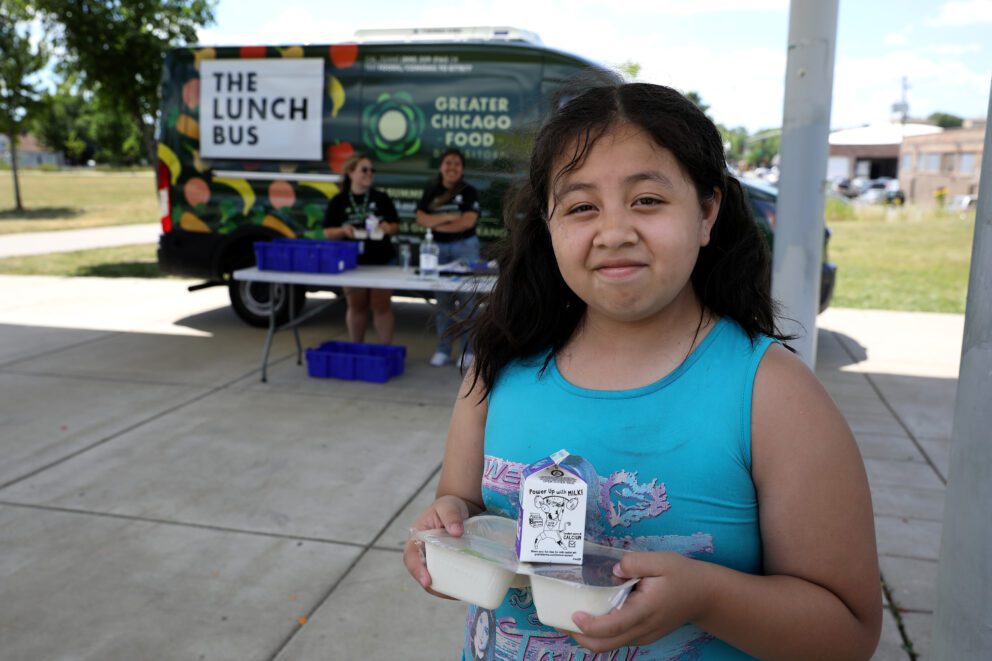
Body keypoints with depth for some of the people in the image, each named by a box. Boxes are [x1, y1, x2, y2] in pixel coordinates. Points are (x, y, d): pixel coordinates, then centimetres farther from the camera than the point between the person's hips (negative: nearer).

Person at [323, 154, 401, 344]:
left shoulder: (382, 199, 3)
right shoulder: (338, 201, 1)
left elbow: (396, 227, 6)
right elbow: (327, 233, 1)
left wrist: (388, 228, -17)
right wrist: (343, 230, -19)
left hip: (382, 261, 0)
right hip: (353, 262, 0)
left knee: (382, 306, 1)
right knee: (356, 307, 11)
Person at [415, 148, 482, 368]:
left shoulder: (469, 192, 0)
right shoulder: (431, 192, 9)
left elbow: (468, 222, -12)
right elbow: (421, 219, -2)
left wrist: (437, 224, -6)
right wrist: (448, 217, -14)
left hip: (464, 248, -3)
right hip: (437, 249, 3)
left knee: (465, 299, -4)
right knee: (443, 300, 7)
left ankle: (468, 351, 2)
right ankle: (443, 349, 14)